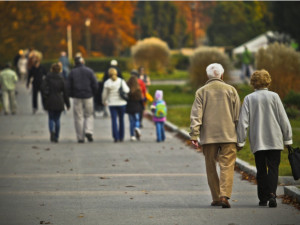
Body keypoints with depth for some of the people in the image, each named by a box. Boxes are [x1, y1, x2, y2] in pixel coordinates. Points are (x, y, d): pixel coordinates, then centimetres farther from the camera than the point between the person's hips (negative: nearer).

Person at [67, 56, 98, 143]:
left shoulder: (72, 72, 0)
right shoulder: (89, 71, 0)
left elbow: (68, 86, -1)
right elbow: (95, 84, -2)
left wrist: (71, 95, 11)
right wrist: (93, 93, 11)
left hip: (77, 97, 0)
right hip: (88, 96, 0)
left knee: (79, 117, 4)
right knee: (89, 115, 13)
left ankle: (80, 137, 1)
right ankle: (89, 131, -10)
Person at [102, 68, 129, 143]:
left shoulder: (107, 83, -4)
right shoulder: (121, 81, -4)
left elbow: (104, 94, 3)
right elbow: (126, 90, -13)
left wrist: (104, 101, 21)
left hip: (112, 104, -1)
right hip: (121, 103, 1)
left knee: (114, 120, 0)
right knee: (121, 120, 12)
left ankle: (116, 137, -10)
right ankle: (121, 137, 15)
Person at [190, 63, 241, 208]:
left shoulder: (201, 92, 4)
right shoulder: (231, 90, 5)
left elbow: (196, 115, -4)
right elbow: (238, 115, 6)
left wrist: (194, 135, -5)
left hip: (208, 136, 1)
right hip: (228, 136, 0)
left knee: (211, 167, 10)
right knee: (227, 166, -4)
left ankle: (216, 198, 12)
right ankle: (224, 195, -20)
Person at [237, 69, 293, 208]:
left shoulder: (249, 99, 0)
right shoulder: (274, 96, -2)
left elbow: (243, 122, -3)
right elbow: (283, 119, 0)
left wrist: (240, 141, 4)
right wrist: (288, 139, 8)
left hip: (257, 142, 1)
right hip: (274, 140, -1)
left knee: (261, 170, 9)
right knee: (273, 168, 0)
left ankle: (263, 198, 9)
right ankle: (272, 193, -20)